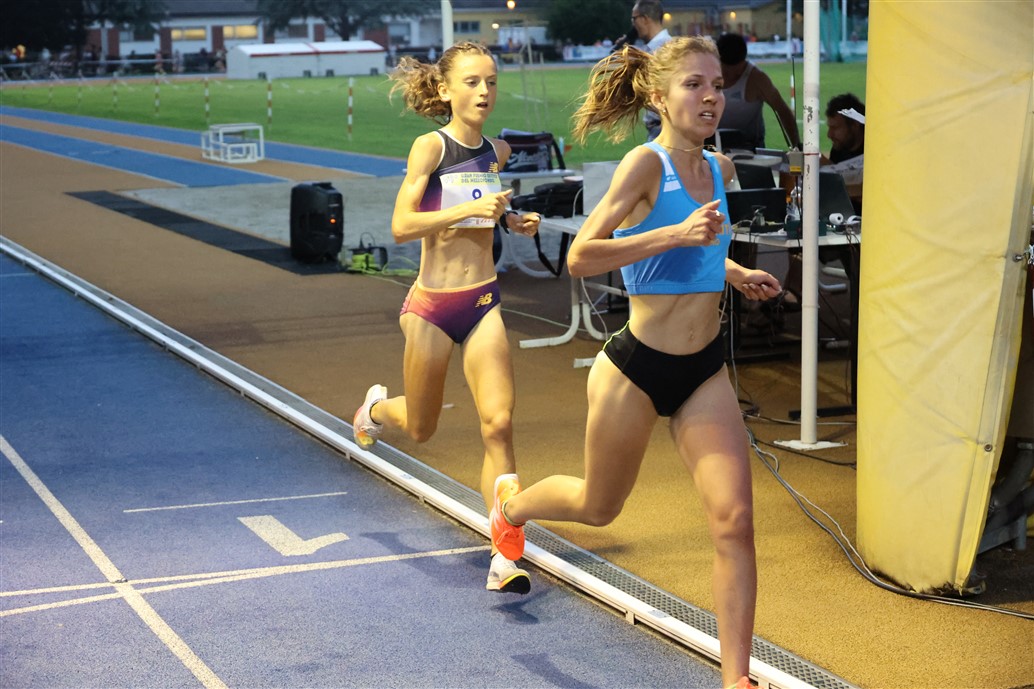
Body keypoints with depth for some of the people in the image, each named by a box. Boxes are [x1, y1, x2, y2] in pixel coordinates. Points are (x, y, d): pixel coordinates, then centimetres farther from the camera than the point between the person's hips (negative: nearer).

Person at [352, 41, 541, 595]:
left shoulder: (497, 152, 6)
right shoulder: (431, 146, -11)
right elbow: (401, 226, -20)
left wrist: (513, 221, 7)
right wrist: (471, 208, -28)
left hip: (484, 302, 3)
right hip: (432, 304, -3)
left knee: (498, 423, -11)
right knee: (421, 429, 15)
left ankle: (504, 558, -9)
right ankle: (377, 407, 53)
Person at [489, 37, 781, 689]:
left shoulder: (720, 169, 5)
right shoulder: (645, 164, -17)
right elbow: (580, 257, -25)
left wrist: (736, 274, 7)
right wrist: (675, 234, -31)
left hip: (706, 371, 5)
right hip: (637, 367, -5)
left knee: (735, 521, -8)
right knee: (599, 508, 18)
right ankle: (512, 504, 52)